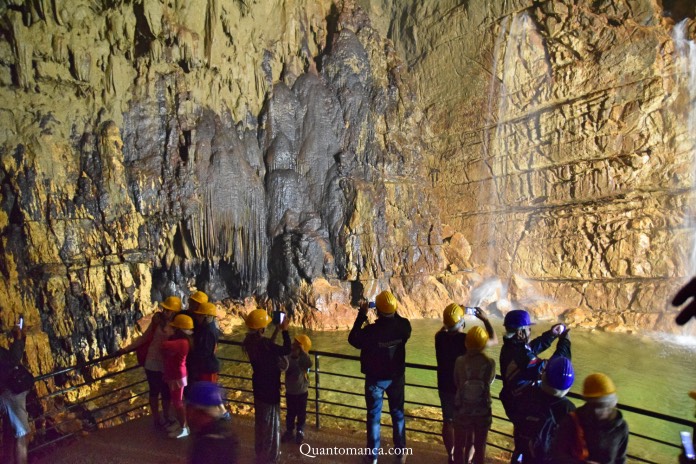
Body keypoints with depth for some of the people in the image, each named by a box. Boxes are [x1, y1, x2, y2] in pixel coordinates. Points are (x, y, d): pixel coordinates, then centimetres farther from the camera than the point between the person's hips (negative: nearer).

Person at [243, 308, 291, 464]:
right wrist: (284, 330, -17)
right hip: (269, 387, -9)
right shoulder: (263, 342, -30)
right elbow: (286, 350, -25)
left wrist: (276, 331, 9)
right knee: (270, 422, 8)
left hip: (259, 385, 9)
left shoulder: (251, 341, -3)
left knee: (260, 420, 24)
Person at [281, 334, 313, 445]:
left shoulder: (304, 359, -22)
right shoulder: (288, 357, -12)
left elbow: (309, 364, -43)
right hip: (290, 392, 2)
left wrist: (302, 351, -47)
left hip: (302, 392, -2)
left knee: (301, 414, 15)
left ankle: (300, 433, 36)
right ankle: (289, 431, 39)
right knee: (290, 413, 19)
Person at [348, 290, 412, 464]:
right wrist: (394, 312, 8)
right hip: (396, 377, 3)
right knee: (398, 414, 18)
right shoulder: (403, 326, -15)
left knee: (374, 416, 12)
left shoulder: (371, 330, -26)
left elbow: (353, 339, -9)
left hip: (375, 379, -3)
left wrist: (361, 315, -7)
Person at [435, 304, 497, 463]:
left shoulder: (440, 337, -10)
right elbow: (494, 340, -8)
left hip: (445, 388, 4)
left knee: (448, 422, 17)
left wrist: (447, 323, 18)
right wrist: (485, 320, 1)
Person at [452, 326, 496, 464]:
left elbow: (456, 383, -3)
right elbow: (491, 380, 2)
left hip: (462, 411, 0)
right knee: (480, 447, 20)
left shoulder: (460, 361, -16)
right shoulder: (490, 363, -17)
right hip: (483, 411, 0)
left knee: (459, 446, 18)